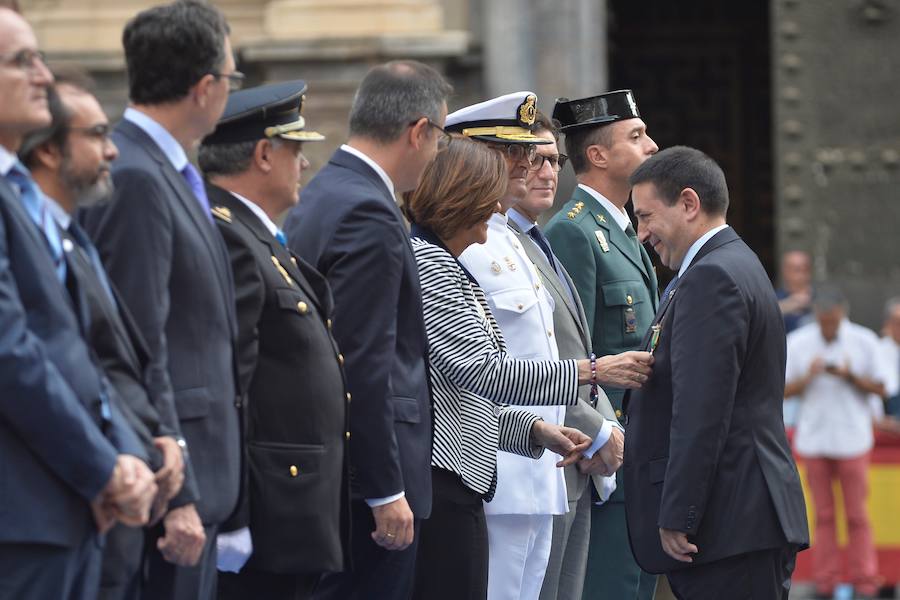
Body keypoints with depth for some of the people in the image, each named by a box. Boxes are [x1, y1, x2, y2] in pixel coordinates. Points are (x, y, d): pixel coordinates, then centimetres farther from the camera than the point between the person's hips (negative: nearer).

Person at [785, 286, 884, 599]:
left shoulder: (865, 341, -1)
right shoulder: (797, 343, 1)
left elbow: (880, 388, 1)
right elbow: (784, 390, 2)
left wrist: (851, 377, -15)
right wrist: (807, 377, -16)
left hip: (852, 440, -1)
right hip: (813, 440, 1)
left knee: (857, 514, 0)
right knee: (823, 515, 5)